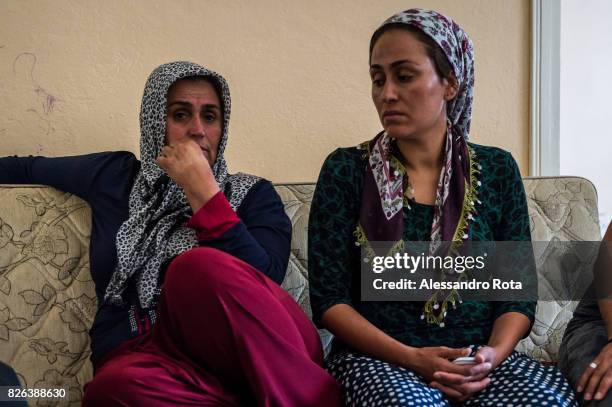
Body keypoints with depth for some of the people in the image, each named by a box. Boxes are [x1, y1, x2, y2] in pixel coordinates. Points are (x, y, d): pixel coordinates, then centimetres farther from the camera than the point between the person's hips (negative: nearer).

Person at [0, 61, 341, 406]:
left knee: (199, 266, -33)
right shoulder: (114, 177, 18)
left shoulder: (252, 194, 11)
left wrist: (202, 190, -7)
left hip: (237, 352, -1)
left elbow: (265, 281, -8)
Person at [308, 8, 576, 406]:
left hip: (479, 358, 3)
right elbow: (328, 298, -4)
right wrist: (412, 358, -16)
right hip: (377, 358, -2)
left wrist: (492, 356, -13)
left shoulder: (497, 170, 7)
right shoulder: (346, 170, 0)